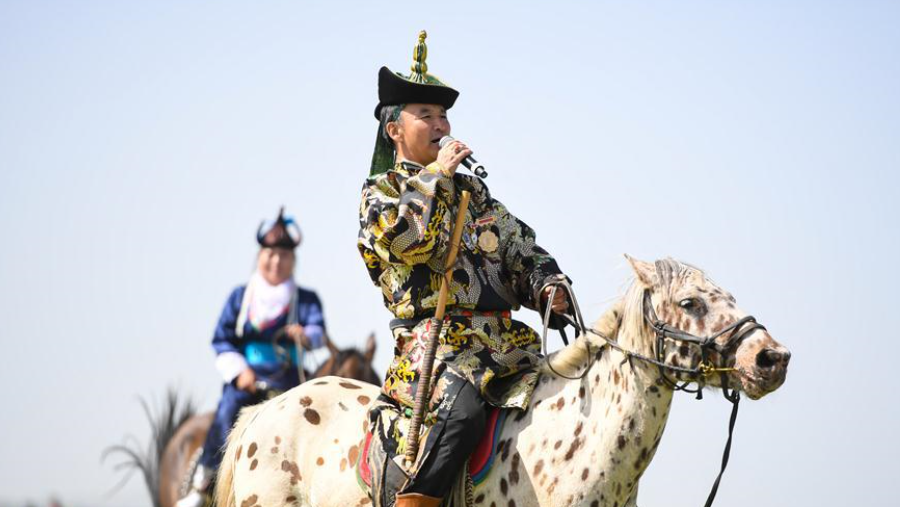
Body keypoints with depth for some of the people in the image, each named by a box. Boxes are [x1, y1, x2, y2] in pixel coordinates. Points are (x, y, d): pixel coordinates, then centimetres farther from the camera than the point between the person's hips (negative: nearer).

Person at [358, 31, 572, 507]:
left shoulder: (474, 192, 27)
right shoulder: (379, 192, 9)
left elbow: (521, 251, 22)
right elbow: (410, 239, -12)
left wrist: (547, 288, 2)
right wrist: (436, 175, -4)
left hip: (506, 341, 7)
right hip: (437, 340, -7)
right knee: (461, 410, -36)